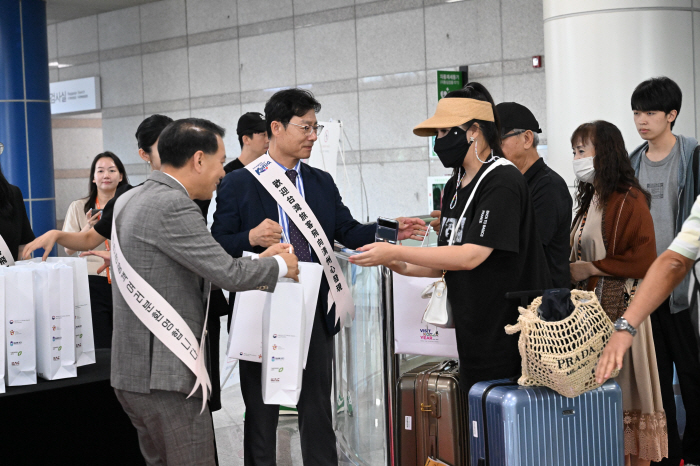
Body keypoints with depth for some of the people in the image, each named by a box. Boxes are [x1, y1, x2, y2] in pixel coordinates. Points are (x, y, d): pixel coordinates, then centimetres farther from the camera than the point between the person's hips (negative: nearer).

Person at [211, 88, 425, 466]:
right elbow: (217, 249, -6)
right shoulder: (238, 184, -4)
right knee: (261, 414, 10)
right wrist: (252, 238, -25)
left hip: (314, 314, 4)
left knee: (317, 411, 11)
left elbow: (349, 232, 6)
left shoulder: (322, 183, 10)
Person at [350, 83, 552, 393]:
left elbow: (470, 256, -21)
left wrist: (395, 252, -19)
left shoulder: (503, 181, -14)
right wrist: (404, 268, -2)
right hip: (473, 330, 8)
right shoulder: (454, 186, 13)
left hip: (510, 330, -8)